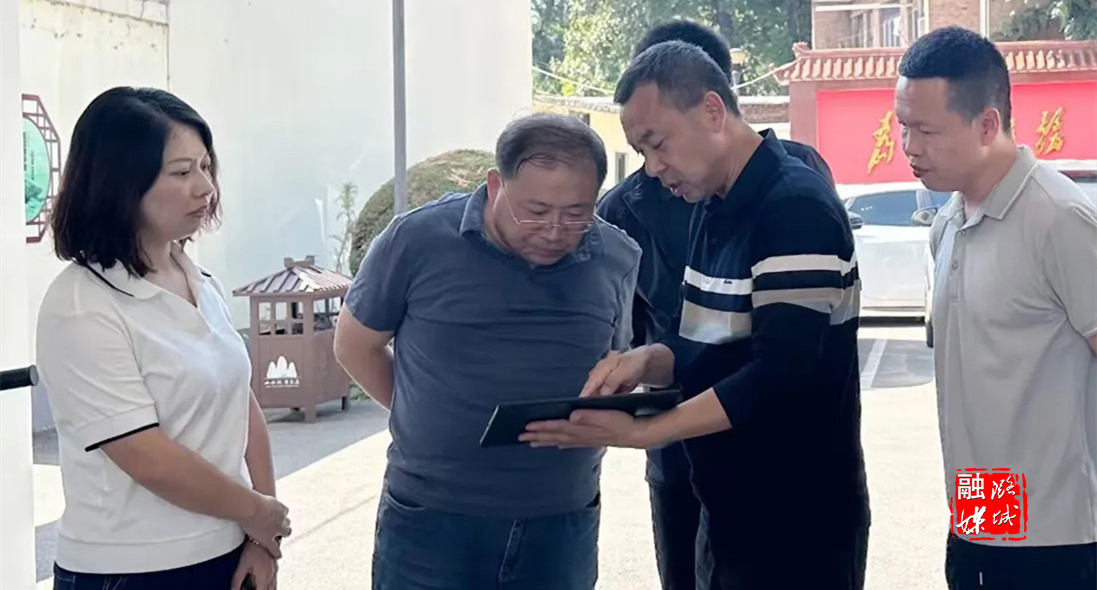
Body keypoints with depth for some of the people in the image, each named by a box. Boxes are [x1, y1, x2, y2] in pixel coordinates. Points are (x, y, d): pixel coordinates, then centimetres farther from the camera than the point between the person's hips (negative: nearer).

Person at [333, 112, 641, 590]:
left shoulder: (620, 262, -2)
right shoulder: (418, 240, -10)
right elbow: (356, 345, 4)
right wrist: (433, 419, 4)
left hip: (564, 526, 3)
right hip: (431, 523, -2)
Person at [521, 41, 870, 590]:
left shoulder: (797, 207, -18)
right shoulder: (714, 210, 10)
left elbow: (781, 375, -25)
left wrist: (638, 432, -24)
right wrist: (645, 361, -7)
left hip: (798, 523, -8)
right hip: (727, 512, 8)